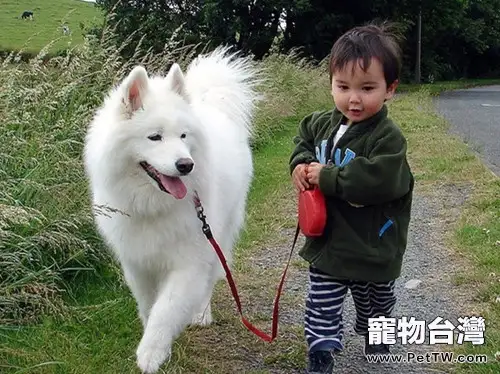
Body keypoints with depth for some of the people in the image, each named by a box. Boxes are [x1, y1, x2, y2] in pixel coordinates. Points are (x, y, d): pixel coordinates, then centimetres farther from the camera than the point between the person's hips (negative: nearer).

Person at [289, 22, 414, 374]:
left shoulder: (388, 138, -24)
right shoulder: (322, 123, -4)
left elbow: (380, 181, -37)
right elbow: (303, 140, 17)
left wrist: (326, 177, -31)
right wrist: (301, 164, -5)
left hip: (373, 250, -3)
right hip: (326, 242, 3)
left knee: (375, 303, 25)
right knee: (322, 308, 7)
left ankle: (375, 333, 55)